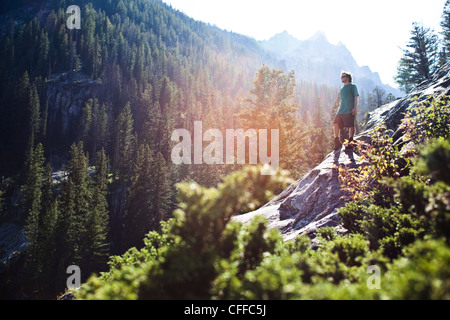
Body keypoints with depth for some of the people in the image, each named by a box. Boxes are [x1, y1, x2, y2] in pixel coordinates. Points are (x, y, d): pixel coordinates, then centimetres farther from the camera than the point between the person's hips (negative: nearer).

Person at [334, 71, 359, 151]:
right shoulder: (342, 89, 24)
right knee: (336, 124, -3)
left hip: (350, 110, -6)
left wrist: (355, 108, -12)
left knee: (351, 125, -7)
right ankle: (337, 142, 5)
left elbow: (356, 97, -1)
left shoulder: (353, 86, 6)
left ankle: (350, 141, -4)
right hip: (341, 110, 6)